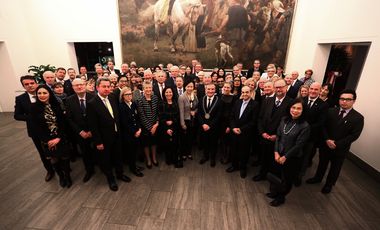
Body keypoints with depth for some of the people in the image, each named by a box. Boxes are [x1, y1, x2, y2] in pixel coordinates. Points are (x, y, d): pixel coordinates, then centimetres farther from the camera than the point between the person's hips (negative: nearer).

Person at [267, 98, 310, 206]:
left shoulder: (305, 126, -18)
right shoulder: (284, 119, -4)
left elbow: (298, 145, -17)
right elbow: (278, 136, -1)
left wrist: (285, 157, -12)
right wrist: (276, 152, -8)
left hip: (292, 158, -4)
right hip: (278, 154, 4)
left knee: (287, 178, 16)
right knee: (275, 174, 18)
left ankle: (281, 197, 40)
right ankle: (274, 192, 45)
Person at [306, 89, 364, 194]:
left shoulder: (358, 117, -11)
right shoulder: (331, 111, -3)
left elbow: (354, 135, -15)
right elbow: (323, 126, -4)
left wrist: (336, 144, -20)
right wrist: (327, 140, -17)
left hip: (340, 149, -2)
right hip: (325, 145, 2)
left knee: (335, 167, 18)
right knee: (322, 163, 21)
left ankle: (329, 184, 40)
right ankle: (317, 178, 44)